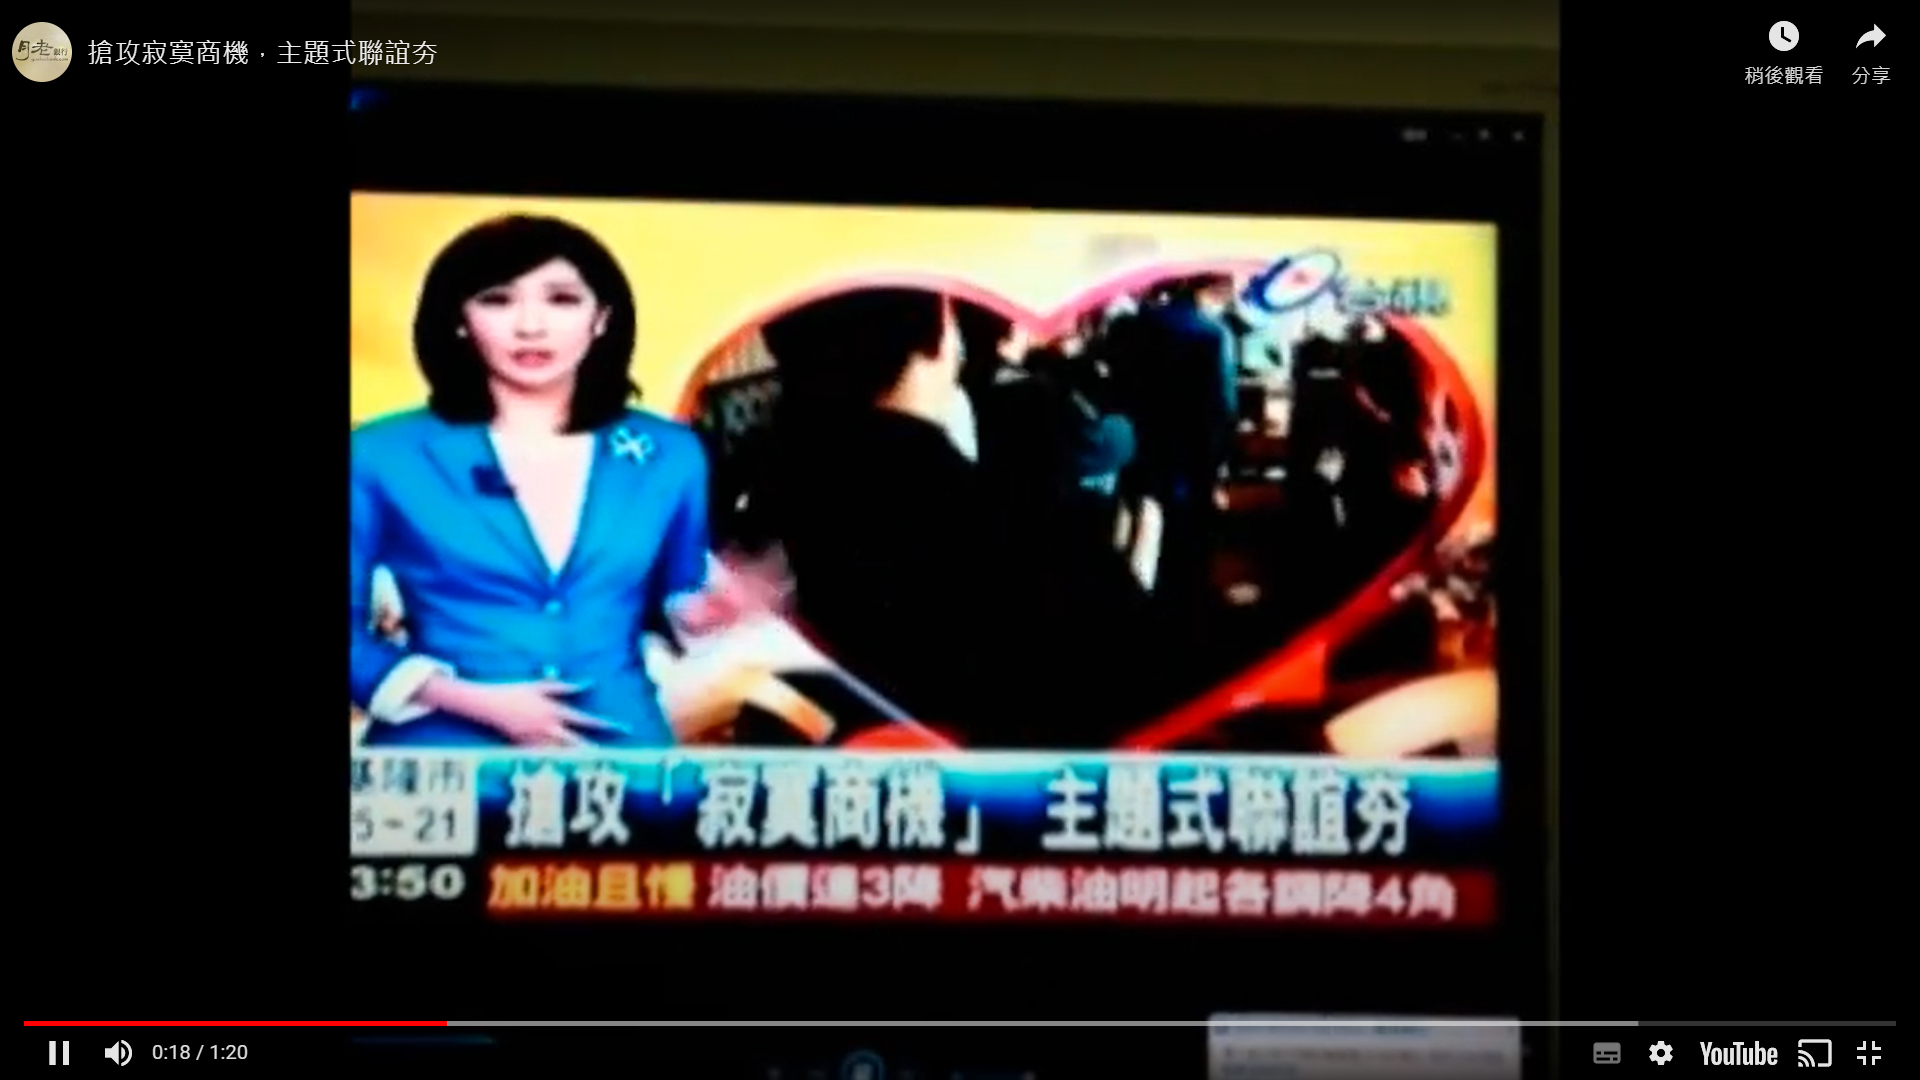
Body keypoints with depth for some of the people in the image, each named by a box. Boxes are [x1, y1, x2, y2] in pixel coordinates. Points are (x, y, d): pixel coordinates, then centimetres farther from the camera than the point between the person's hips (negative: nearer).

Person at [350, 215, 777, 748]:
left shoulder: (669, 456, 3)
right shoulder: (382, 456, -4)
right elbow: (348, 632, -3)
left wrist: (695, 612, -8)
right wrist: (475, 701, -13)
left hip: (618, 747, 2)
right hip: (443, 755, -2)